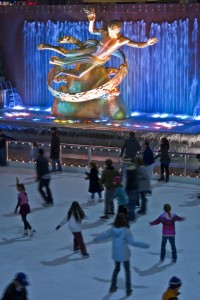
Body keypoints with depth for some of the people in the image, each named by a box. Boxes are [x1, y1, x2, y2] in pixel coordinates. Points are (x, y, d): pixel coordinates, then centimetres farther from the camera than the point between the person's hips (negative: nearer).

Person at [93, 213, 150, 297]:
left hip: (115, 254, 4)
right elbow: (132, 242, -29)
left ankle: (112, 287, 37)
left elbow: (103, 235, 2)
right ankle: (128, 290, 22)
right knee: (127, 271, 16)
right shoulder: (126, 231, -24)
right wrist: (144, 245, -26)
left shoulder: (112, 230, -11)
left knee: (116, 269, 28)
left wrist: (95, 239, 22)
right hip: (124, 255, -4)